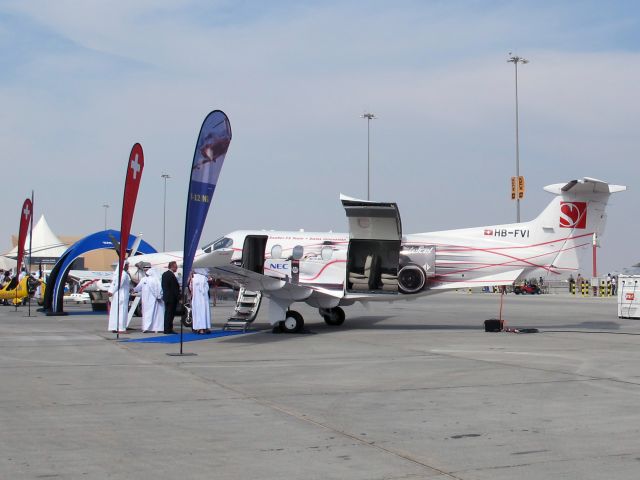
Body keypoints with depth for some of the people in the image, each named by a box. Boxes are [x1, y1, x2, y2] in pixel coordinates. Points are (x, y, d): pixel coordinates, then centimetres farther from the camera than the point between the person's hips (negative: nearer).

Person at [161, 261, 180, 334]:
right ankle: (168, 329, -3)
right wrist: (178, 297, -13)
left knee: (167, 314, 13)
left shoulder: (164, 274, 11)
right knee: (170, 314, -5)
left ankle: (167, 329, 18)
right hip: (172, 298, -9)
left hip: (166, 297, 9)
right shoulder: (172, 275, -18)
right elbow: (175, 288, -18)